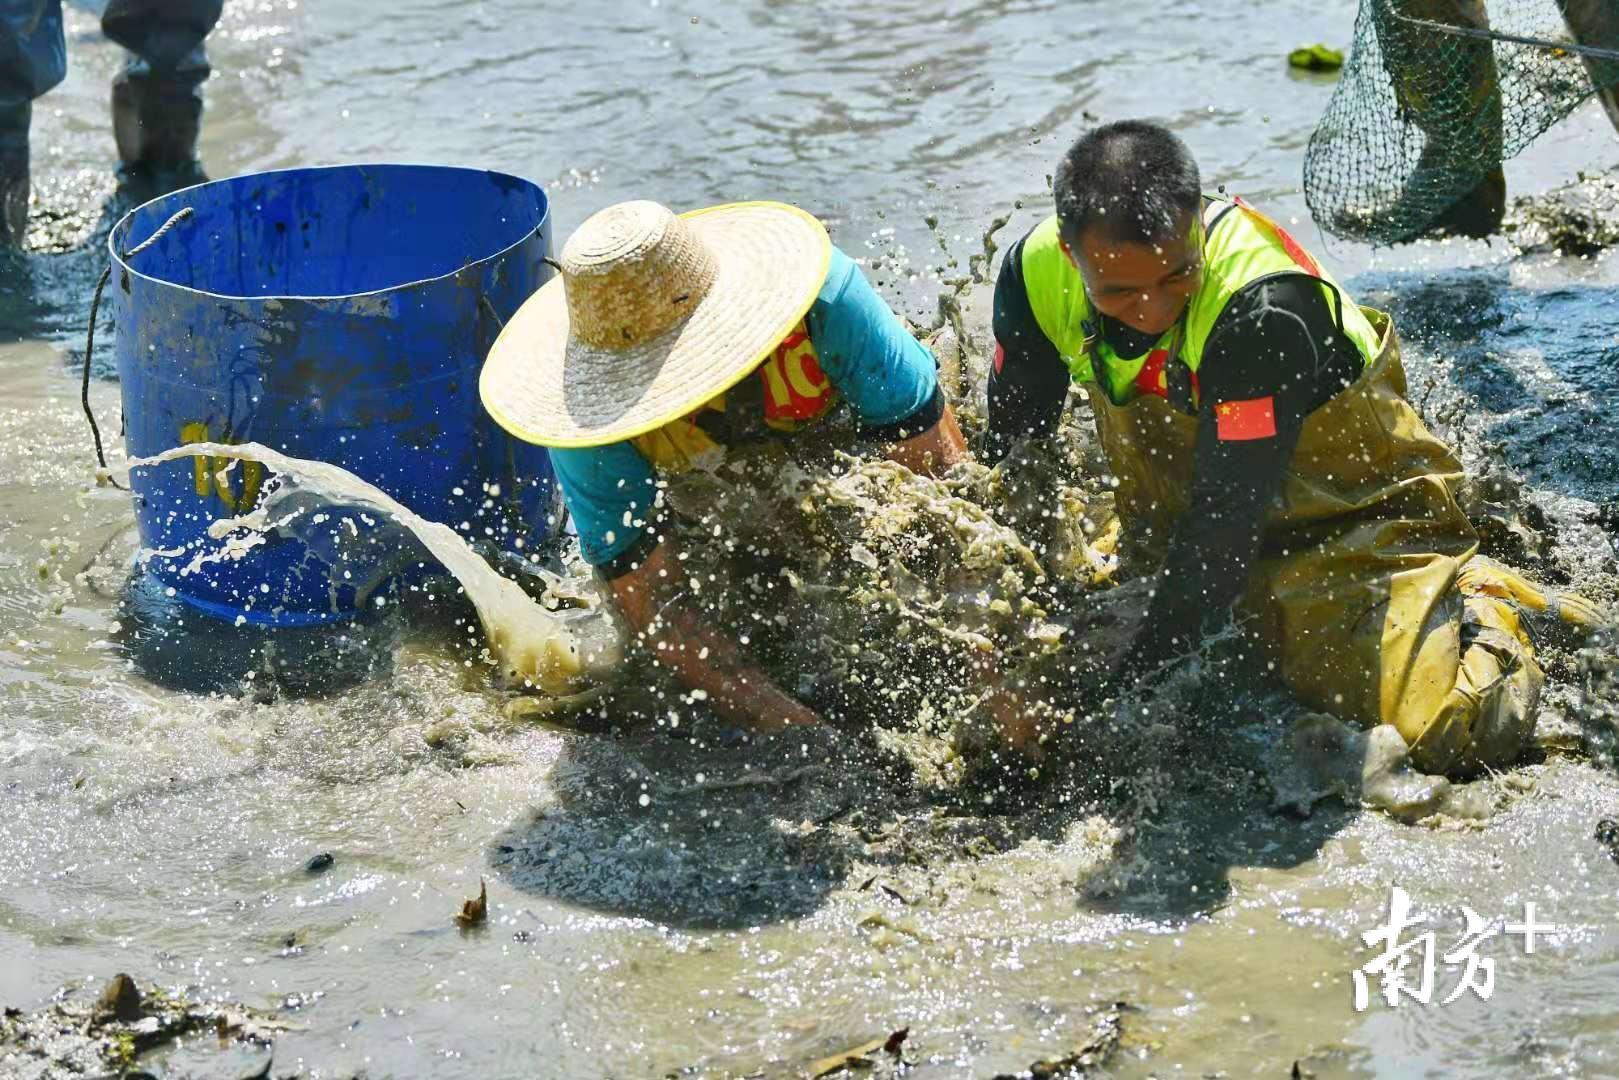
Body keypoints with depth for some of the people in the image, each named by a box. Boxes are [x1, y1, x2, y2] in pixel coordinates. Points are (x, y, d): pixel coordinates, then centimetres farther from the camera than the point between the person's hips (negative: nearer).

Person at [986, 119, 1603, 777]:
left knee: (1460, 730, -22)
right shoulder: (1037, 271, -17)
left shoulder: (1264, 308, -34)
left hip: (1349, 512, -6)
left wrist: (1141, 674, -29)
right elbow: (1013, 448, -1)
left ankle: (1474, 603, 10)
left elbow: (1227, 515, -31)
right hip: (1176, 515, 6)